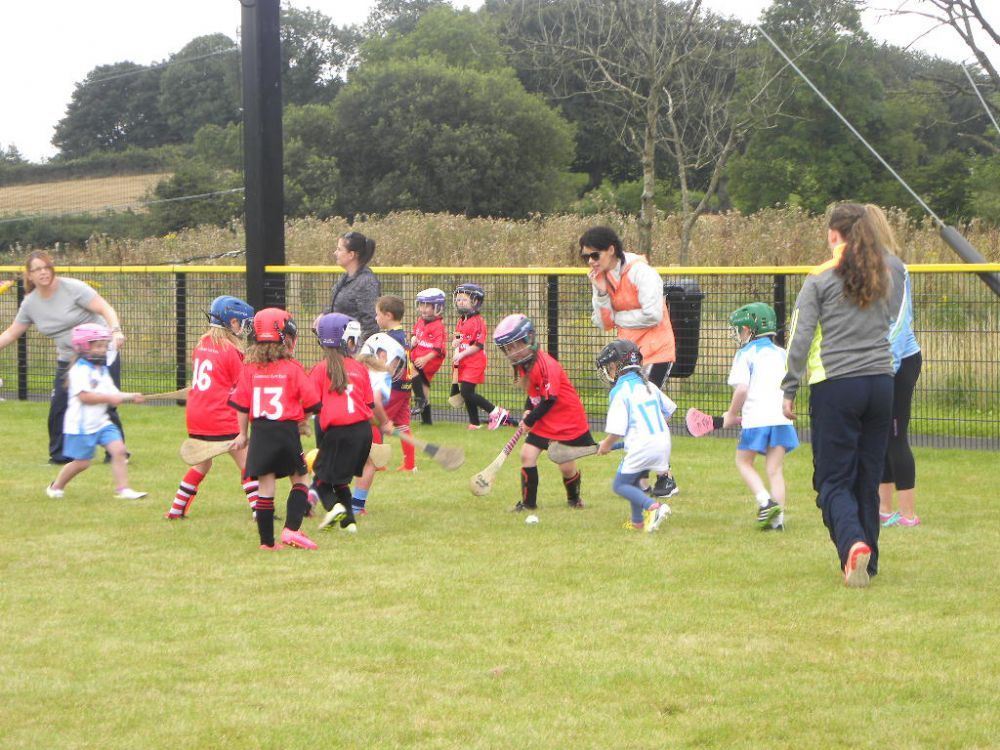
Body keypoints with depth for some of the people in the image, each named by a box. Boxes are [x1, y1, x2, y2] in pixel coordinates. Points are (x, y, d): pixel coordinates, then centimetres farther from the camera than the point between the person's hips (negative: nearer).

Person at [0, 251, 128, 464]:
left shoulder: (72, 288, -15)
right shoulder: (30, 303, 1)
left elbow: (105, 308, -20)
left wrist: (115, 330, -36)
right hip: (68, 359, 5)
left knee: (105, 406, -9)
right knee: (58, 407, -2)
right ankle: (61, 454, 13)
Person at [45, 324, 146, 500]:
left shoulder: (103, 370, 14)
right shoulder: (80, 370, -15)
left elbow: (113, 394, 15)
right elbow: (84, 396, -24)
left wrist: (130, 397, -2)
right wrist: (109, 398, -23)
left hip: (101, 422, 8)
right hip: (81, 424, -8)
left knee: (118, 449, -9)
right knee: (81, 462, 1)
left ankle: (123, 489, -9)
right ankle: (56, 487, 23)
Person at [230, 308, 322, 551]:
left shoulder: (249, 368, 1)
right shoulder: (293, 368, -6)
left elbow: (241, 405, 3)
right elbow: (311, 401, -6)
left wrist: (242, 434, 16)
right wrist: (302, 420, 15)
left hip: (260, 432, 3)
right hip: (287, 430, -3)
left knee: (265, 486, 6)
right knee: (300, 480, 12)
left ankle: (267, 541, 9)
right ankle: (291, 529, -4)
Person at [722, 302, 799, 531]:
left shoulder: (745, 354, -2)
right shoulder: (781, 354, 16)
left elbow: (742, 388, -11)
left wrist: (732, 415, 0)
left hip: (756, 418, -5)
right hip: (781, 417, 5)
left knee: (744, 461, 11)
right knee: (775, 468, 8)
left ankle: (765, 501, -9)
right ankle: (777, 517, 0)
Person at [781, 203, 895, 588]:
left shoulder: (820, 279, -4)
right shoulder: (883, 278, 9)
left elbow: (800, 337, -6)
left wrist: (789, 390, -1)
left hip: (835, 386, -4)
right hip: (880, 382, 4)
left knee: (833, 480, 0)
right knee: (869, 479, 12)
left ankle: (854, 544, -24)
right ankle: (867, 564, 15)